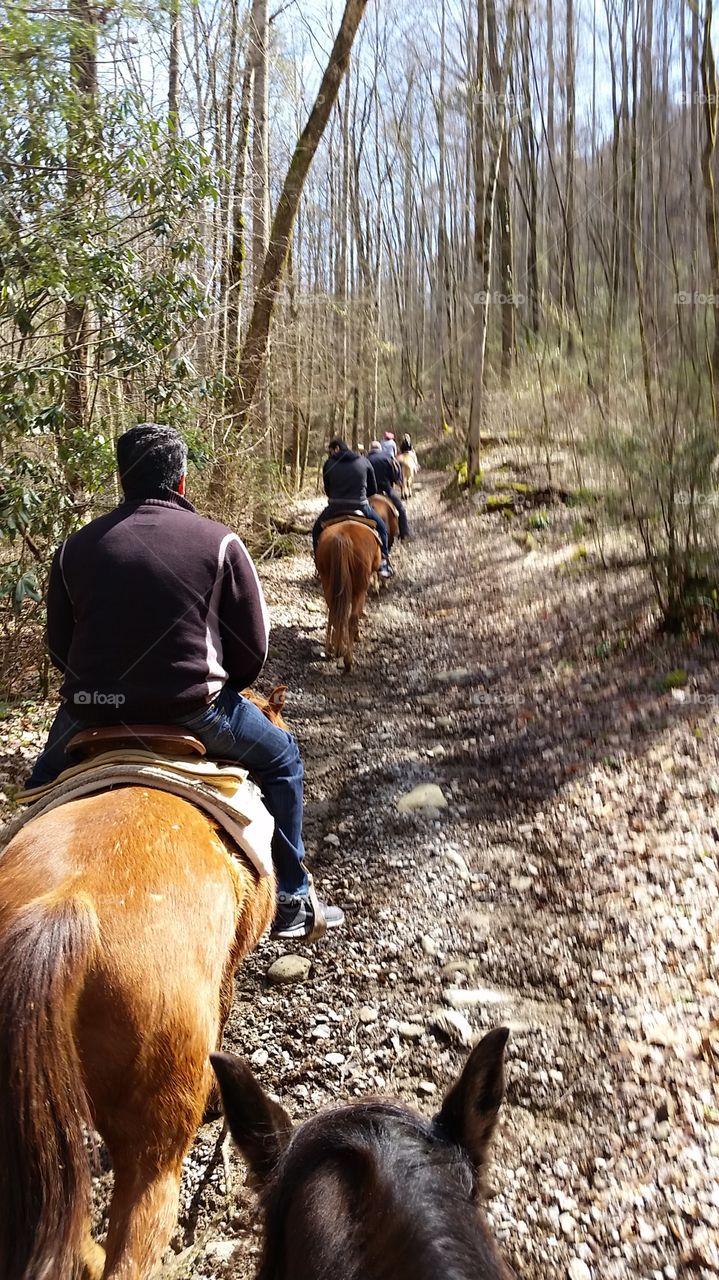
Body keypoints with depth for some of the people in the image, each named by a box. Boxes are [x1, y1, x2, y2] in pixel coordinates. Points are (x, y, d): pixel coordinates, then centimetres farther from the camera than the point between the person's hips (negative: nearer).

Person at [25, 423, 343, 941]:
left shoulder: (74, 549, 5)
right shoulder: (220, 543, -2)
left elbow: (59, 646, 12)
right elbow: (254, 647, 1)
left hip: (90, 712, 3)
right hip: (191, 712, -2)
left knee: (45, 780, 34)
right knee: (281, 758, 22)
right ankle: (291, 903, 25)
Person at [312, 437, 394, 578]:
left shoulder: (329, 465, 0)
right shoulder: (364, 462, 5)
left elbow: (327, 490, 8)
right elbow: (373, 489, 10)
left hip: (335, 508, 0)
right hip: (361, 507, 0)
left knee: (317, 531, 26)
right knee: (381, 526, 25)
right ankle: (384, 563, 15)